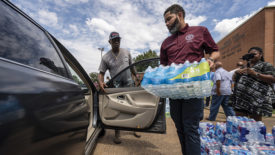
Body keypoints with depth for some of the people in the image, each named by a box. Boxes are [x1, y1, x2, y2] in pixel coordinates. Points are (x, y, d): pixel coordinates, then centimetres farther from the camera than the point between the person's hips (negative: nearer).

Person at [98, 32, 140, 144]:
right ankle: (117, 134, 21)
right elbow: (101, 73, -6)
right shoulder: (106, 58, -5)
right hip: (116, 87, -2)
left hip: (129, 85, 3)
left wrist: (136, 76, 16)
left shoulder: (126, 52, 3)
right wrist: (100, 82, -25)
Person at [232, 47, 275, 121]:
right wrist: (236, 72, 1)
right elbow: (234, 79, 21)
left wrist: (255, 74, -17)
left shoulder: (266, 65, 5)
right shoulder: (245, 66, 21)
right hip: (241, 98, 6)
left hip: (256, 99, -5)